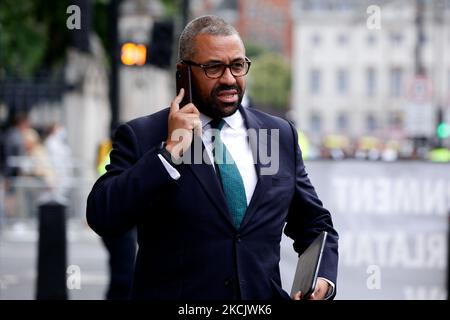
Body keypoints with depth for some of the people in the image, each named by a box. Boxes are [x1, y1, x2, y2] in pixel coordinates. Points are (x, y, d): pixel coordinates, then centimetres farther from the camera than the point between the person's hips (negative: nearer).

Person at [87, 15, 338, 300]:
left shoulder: (280, 135, 5)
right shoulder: (140, 136, -5)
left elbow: (315, 224, 11)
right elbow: (101, 218, -17)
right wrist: (169, 151, -20)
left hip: (264, 298, 3)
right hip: (176, 297, -3)